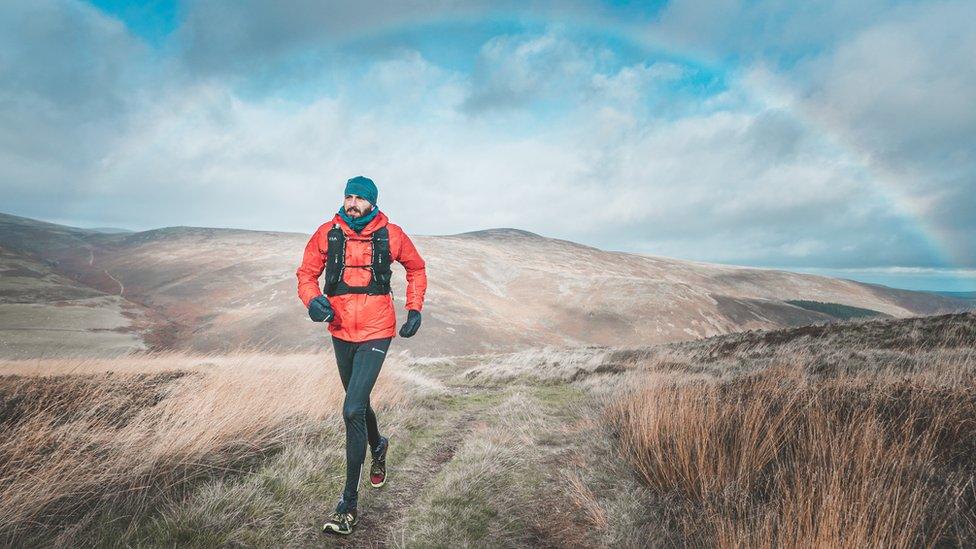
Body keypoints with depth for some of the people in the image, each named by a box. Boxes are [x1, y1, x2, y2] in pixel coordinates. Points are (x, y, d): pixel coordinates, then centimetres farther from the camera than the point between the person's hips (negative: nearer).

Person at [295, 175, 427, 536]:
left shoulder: (391, 235, -6)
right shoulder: (326, 234, -3)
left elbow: (416, 269, 9)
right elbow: (306, 273, 5)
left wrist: (415, 309, 2)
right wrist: (312, 300, -16)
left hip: (376, 333, -4)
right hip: (341, 333, 4)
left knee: (352, 411, -13)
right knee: (358, 403, 22)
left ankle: (349, 503, 1)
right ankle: (378, 447, 54)